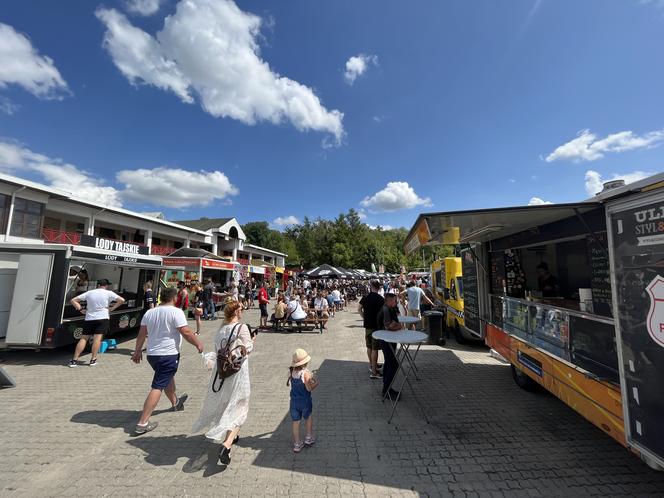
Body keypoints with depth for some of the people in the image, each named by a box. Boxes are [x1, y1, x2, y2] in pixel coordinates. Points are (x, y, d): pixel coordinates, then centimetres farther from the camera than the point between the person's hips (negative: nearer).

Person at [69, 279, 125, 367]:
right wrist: (112, 308, 1)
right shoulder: (109, 293, 0)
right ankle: (93, 360, -4)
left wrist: (80, 309, 7)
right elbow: (122, 300, -9)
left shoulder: (89, 293, 9)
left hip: (89, 319, 3)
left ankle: (74, 360, 9)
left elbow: (73, 300, 9)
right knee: (97, 338, -3)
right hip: (102, 318, -3)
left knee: (83, 338, 9)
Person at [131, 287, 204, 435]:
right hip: (169, 355, -8)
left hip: (152, 354, 8)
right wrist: (198, 344, -7)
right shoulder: (176, 311, -16)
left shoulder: (149, 312, 5)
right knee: (157, 387, -2)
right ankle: (143, 423, 0)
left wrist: (137, 351, 19)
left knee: (168, 377, 27)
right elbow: (186, 332, -19)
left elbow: (141, 334, 10)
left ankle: (175, 403, 46)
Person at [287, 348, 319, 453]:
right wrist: (316, 383, -4)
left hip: (294, 401, 4)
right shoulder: (306, 373, -26)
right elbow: (309, 388, -22)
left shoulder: (291, 371, -7)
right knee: (308, 418, 23)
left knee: (296, 422, 16)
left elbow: (290, 384, 7)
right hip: (305, 401, -4)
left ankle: (297, 444, 29)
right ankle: (309, 438, 36)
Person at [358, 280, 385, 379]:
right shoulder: (380, 298, -13)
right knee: (375, 348, 0)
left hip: (367, 324, 5)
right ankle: (373, 372, 4)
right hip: (377, 325, -5)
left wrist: (364, 318, 12)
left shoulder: (365, 297, 2)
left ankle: (371, 365, 34)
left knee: (369, 347, 18)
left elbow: (359, 309, 3)